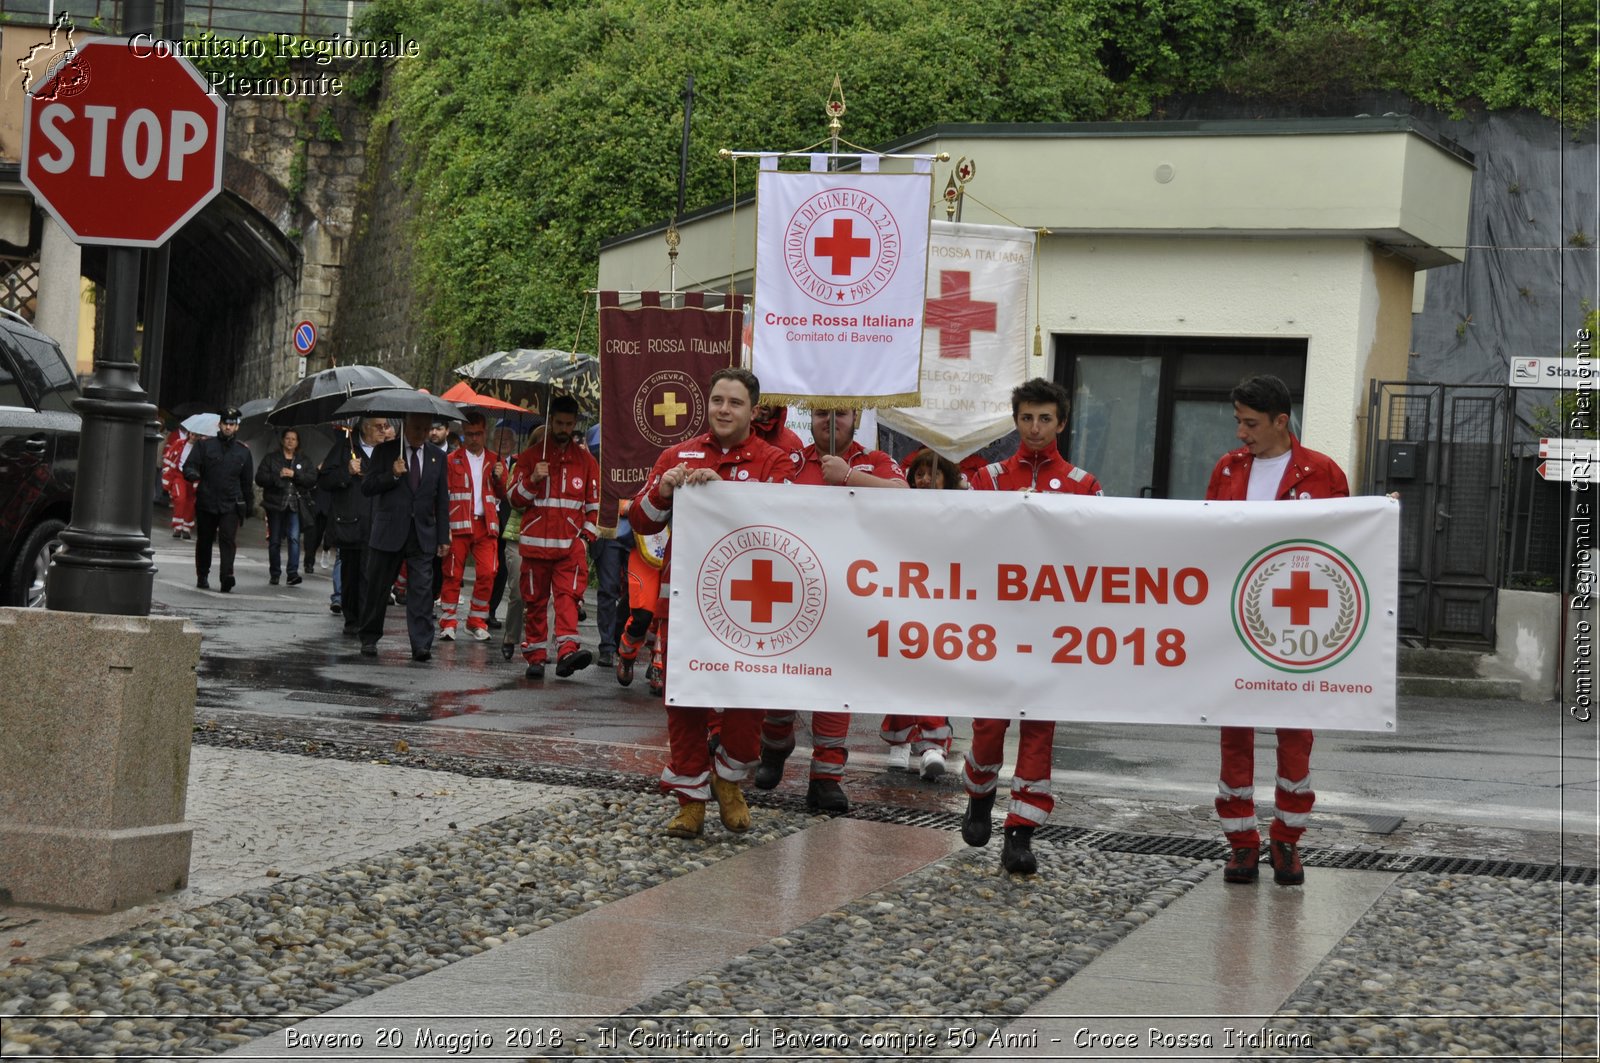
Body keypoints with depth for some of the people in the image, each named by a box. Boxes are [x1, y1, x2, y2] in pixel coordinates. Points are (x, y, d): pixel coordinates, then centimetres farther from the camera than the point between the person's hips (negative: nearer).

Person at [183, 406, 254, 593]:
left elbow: (247, 481, 17)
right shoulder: (205, 446, 5)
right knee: (204, 541, 11)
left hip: (231, 505, -1)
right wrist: (192, 474, -23)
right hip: (206, 502, 1)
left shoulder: (243, 451, 11)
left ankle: (227, 576, -26)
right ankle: (202, 576, 23)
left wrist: (249, 505, 16)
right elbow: (189, 465, 1)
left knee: (228, 539, -16)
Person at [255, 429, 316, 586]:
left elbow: (312, 479, -1)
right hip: (275, 504, 0)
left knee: (294, 538, -16)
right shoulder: (271, 459, 8)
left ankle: (293, 573, -19)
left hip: (294, 506, 0)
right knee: (274, 541, 5)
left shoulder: (303, 462, 12)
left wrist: (294, 474, -12)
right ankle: (274, 574, 14)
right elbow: (259, 478, -2)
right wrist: (277, 475, -15)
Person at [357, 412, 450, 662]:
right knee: (376, 588, 7)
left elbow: (442, 500, 11)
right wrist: (393, 475, -17)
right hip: (389, 532, -1)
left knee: (422, 590, -8)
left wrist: (443, 537, 6)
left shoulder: (437, 456, 10)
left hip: (423, 535, 1)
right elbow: (367, 487, -2)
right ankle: (369, 639, 21)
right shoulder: (385, 451, 2)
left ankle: (421, 645, -11)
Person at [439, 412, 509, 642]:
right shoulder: (451, 460, 7)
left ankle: (477, 622, 7)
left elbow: (504, 496, 15)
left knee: (487, 573, -5)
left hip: (486, 525, 2)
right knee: (453, 574, -2)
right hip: (458, 525, -2)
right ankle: (448, 623, 6)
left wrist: (499, 478, -5)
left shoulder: (495, 461, 16)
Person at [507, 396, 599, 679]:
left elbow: (594, 503, 16)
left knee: (569, 596, -16)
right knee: (535, 601, 4)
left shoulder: (586, 460, 10)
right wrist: (533, 480, -11)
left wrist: (586, 536, 5)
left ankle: (567, 652, -28)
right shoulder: (530, 456, 7)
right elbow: (514, 498, 6)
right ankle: (535, 657, 10)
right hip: (535, 543, 1)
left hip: (571, 544, 0)